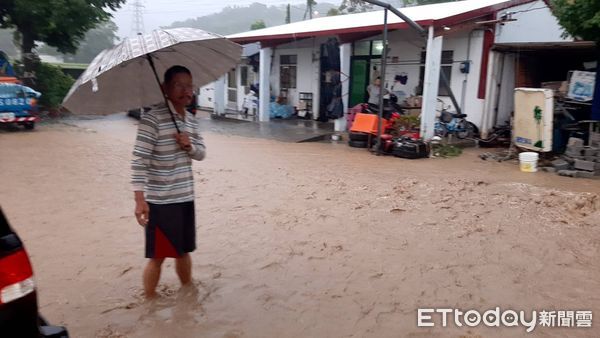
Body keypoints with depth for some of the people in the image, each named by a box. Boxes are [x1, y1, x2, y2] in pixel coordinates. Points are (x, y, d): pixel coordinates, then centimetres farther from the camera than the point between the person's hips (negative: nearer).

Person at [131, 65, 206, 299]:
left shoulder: (192, 120, 7)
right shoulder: (152, 118, -15)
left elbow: (202, 154, 14)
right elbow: (139, 160, -20)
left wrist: (190, 146, -9)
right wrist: (139, 199, -27)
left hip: (185, 198, 6)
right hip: (159, 201, -6)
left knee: (183, 250, 19)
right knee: (158, 256, 4)